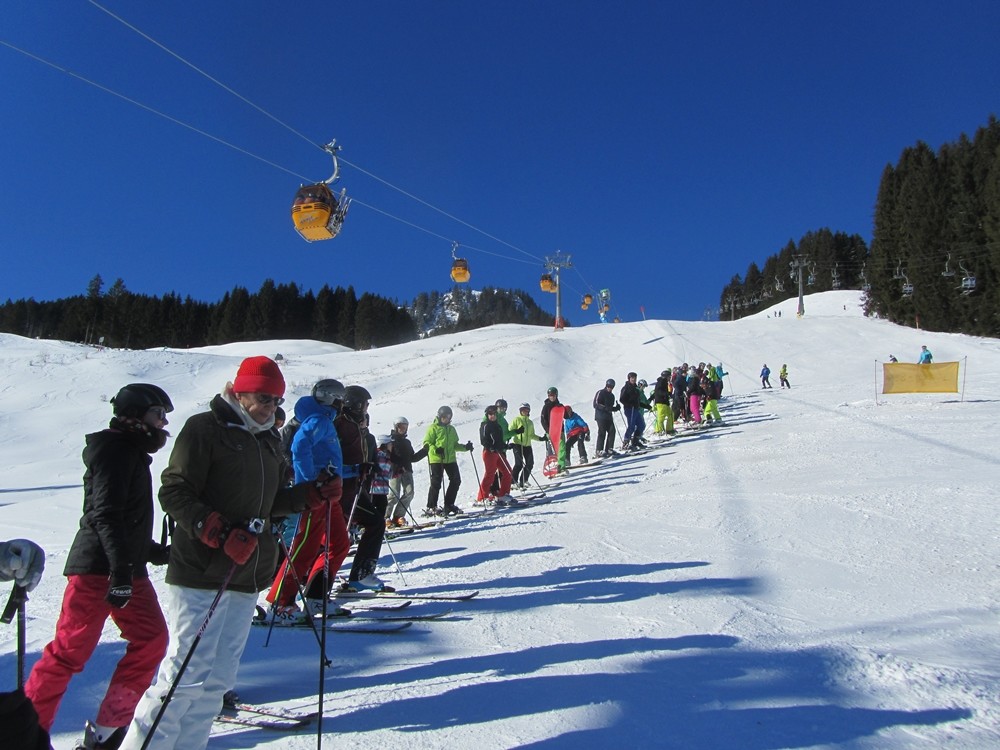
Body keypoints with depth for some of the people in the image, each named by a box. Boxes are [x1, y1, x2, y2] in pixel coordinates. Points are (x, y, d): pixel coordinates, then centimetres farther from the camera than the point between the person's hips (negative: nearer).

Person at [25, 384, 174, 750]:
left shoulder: (132, 454, 21)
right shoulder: (116, 450, -10)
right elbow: (106, 514, -22)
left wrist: (157, 552, 29)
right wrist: (121, 569, -28)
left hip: (126, 569, 10)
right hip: (97, 568, -10)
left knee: (152, 638, 4)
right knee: (71, 650, -4)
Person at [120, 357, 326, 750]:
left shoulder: (269, 442, 16)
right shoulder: (204, 429, -6)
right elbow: (174, 492, -11)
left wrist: (311, 495, 4)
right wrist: (219, 532, -23)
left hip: (248, 575, 7)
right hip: (201, 573, -7)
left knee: (218, 678, 10)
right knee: (187, 674, -6)